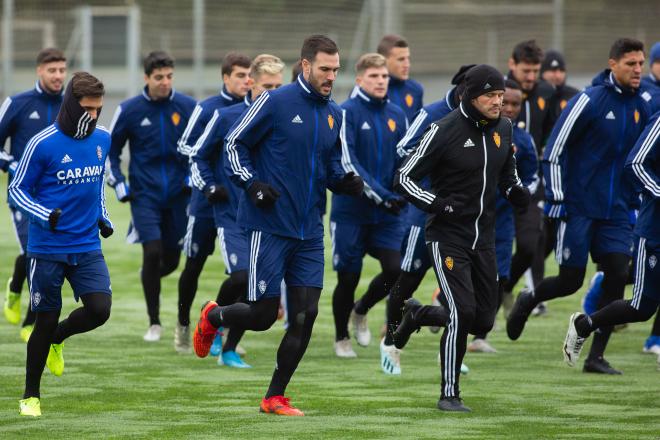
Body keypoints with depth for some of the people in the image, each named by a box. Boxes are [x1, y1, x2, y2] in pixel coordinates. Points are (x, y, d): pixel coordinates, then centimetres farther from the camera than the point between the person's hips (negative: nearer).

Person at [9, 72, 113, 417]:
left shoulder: (102, 139, 3)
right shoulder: (42, 144, -14)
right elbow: (17, 190, -6)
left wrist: (102, 217, 9)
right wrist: (46, 215, -22)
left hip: (87, 246, 4)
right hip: (47, 249, -4)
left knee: (99, 309, -13)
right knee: (46, 320, 2)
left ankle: (57, 339, 21)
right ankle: (31, 395, 20)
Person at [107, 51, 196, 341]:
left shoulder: (188, 107, -2)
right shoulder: (129, 110, -3)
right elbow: (109, 150, 8)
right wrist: (119, 185, 0)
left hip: (178, 195, 2)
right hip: (144, 195, -2)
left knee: (171, 260, 7)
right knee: (152, 252, -15)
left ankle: (148, 280, 44)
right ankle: (154, 323, -2)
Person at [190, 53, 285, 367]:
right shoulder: (226, 117, -4)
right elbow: (198, 156, 7)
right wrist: (209, 188, -5)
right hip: (232, 215, -3)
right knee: (241, 276, -18)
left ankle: (229, 350, 17)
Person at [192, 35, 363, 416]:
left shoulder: (334, 114, 10)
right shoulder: (275, 102, -9)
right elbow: (234, 143, -3)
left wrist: (345, 181, 0)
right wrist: (251, 184, -15)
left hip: (309, 233, 6)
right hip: (270, 226, -6)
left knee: (305, 316, -1)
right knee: (263, 316, -4)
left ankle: (275, 398, 9)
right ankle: (212, 317, 29)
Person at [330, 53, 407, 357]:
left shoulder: (397, 116, 8)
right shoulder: (347, 113, -9)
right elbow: (348, 163, -18)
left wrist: (403, 195, -8)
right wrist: (379, 194, -25)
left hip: (386, 214, 4)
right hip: (350, 211, -4)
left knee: (394, 269, -8)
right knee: (348, 276, 1)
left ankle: (361, 311, 23)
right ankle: (341, 337, 24)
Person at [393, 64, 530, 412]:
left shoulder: (503, 129, 5)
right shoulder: (444, 131, -14)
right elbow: (404, 178, -10)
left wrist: (516, 191, 0)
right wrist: (438, 205, -23)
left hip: (483, 237, 6)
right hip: (448, 236, -6)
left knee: (483, 321, 6)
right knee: (462, 313, -16)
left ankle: (418, 315, 33)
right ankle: (449, 395, -4)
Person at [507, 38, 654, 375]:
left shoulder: (642, 107, 6)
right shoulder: (589, 101, -12)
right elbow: (553, 151, -10)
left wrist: (633, 198, 16)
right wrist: (556, 199, -13)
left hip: (616, 211, 5)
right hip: (579, 207, -5)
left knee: (617, 274, -7)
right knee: (570, 280, -3)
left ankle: (596, 356, 0)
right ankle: (528, 301, 30)